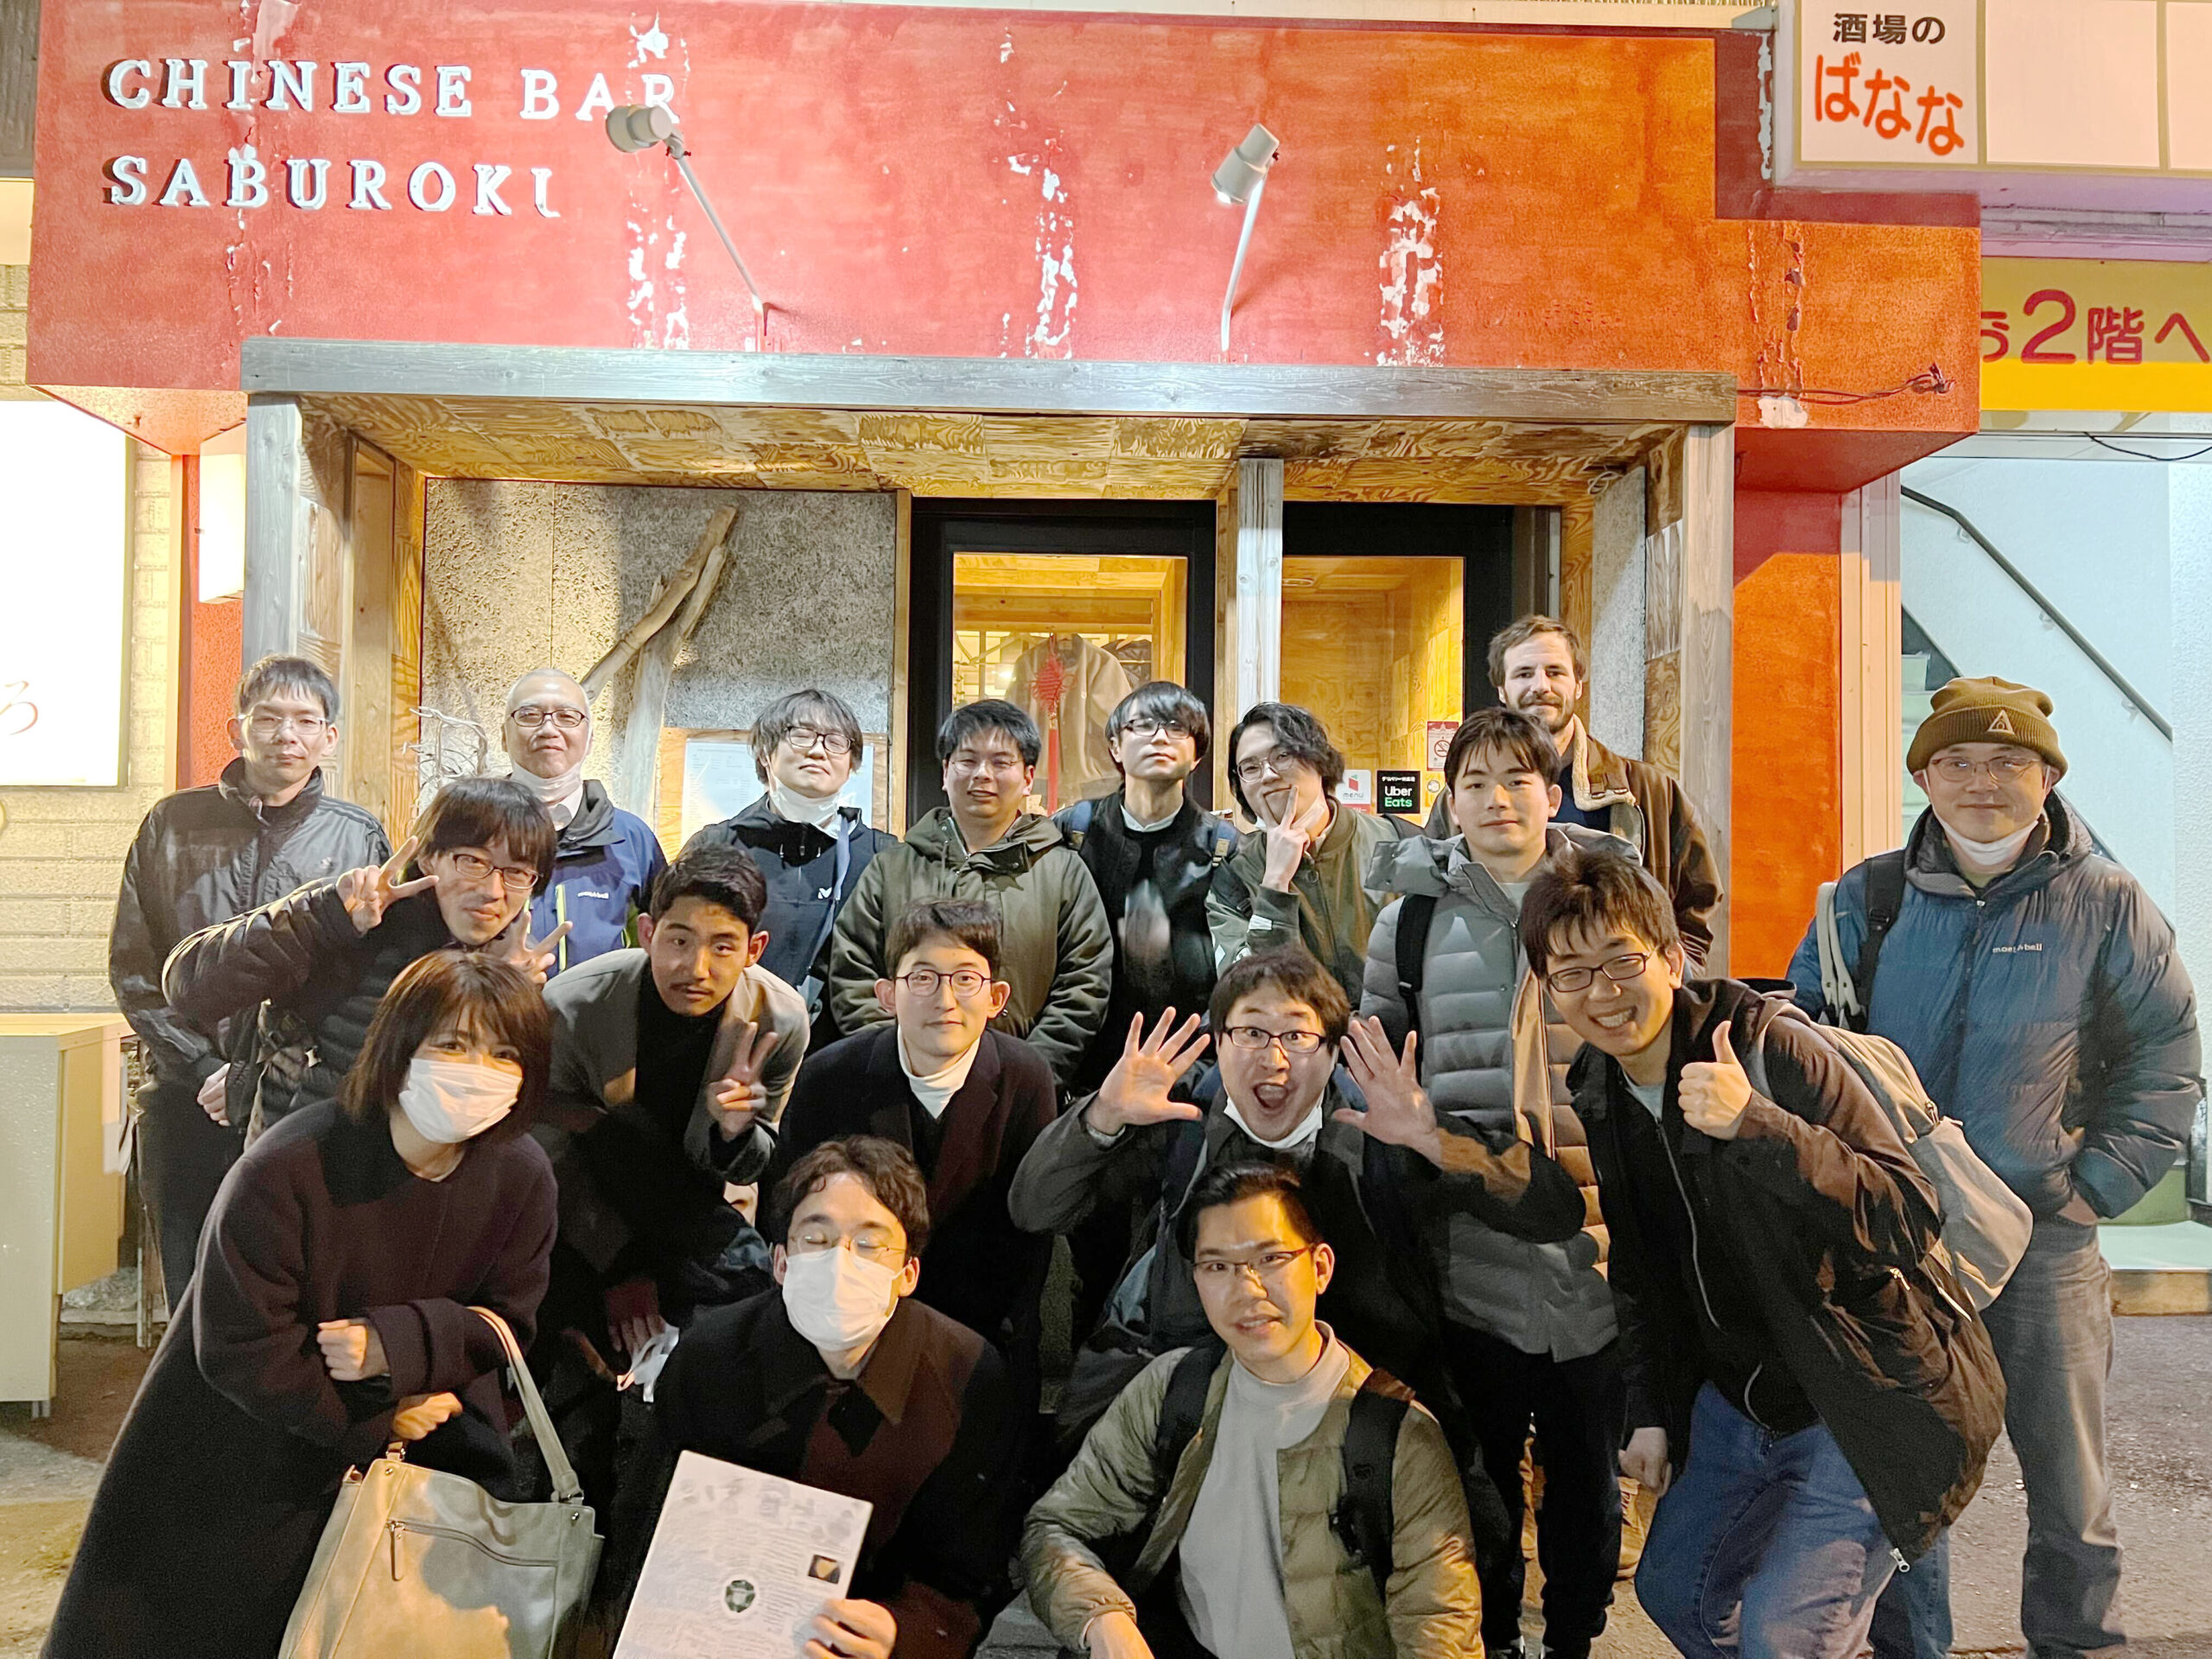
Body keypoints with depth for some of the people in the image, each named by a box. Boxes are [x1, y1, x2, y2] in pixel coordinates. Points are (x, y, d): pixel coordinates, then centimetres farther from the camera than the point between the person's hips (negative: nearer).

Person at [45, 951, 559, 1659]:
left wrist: (396, 1346, -25)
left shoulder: (523, 1176, -16)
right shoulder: (285, 1170, -28)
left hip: (419, 1425, 3)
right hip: (248, 1442, -3)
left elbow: (504, 1321, -7)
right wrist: (376, 1422, -17)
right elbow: (241, 1350, -23)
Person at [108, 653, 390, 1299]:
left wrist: (253, 1084, -7)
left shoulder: (360, 839, 3)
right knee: (190, 1294, 8)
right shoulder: (172, 825, 8)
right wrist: (202, 1070, -4)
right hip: (186, 1102, 2)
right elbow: (132, 967, 7)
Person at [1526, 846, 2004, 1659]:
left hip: (1871, 1405, -7)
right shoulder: (1597, 1094, 0)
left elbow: (1909, 1217, -30)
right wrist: (1650, 1410, 8)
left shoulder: (1776, 1051, -23)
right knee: (1675, 1590, 18)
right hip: (1739, 1400, 8)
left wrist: (1754, 1124, -42)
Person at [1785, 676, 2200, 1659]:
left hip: (2043, 1242, -1)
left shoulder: (2105, 906, -2)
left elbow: (2165, 1058, 5)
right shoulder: (1870, 897, 0)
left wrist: (2099, 1183, -4)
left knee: (2067, 1485, 11)